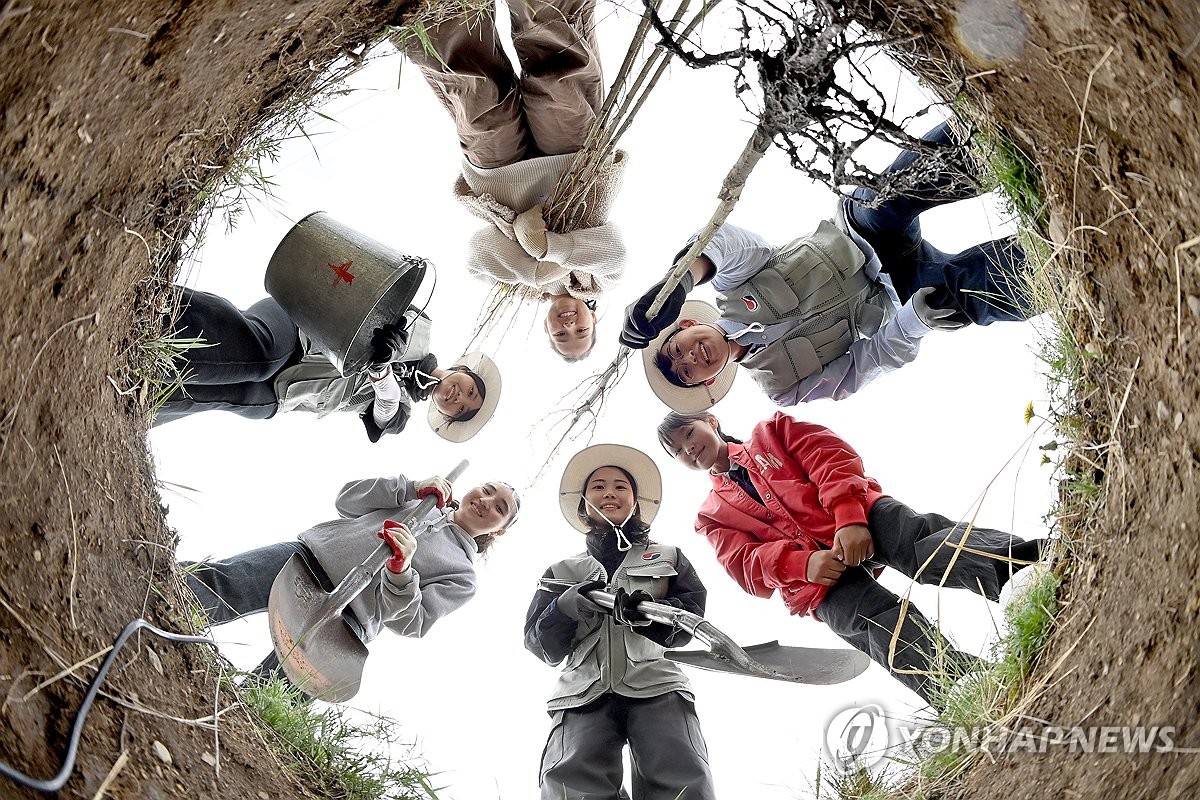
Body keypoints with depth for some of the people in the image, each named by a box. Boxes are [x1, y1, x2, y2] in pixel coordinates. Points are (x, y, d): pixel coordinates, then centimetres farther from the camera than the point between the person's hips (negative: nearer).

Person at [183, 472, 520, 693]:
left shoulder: (462, 578, 13)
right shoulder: (420, 501, 24)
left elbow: (408, 624, -2)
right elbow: (347, 501, 13)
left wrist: (401, 570, -22)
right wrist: (412, 488, 1)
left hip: (343, 619, -3)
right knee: (214, 584, -22)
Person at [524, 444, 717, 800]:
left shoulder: (668, 557, 28)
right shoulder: (562, 571, 30)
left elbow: (693, 611, 12)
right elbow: (540, 645, 19)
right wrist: (566, 608, -3)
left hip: (656, 685, -1)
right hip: (584, 691, 1)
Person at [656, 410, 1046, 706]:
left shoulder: (769, 433, 25)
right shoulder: (712, 516, 27)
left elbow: (832, 457, 7)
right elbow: (748, 567, 8)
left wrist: (848, 516, -13)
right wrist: (803, 564, -15)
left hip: (861, 517, 1)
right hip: (816, 576, 0)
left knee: (930, 544, -32)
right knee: (888, 628, -29)